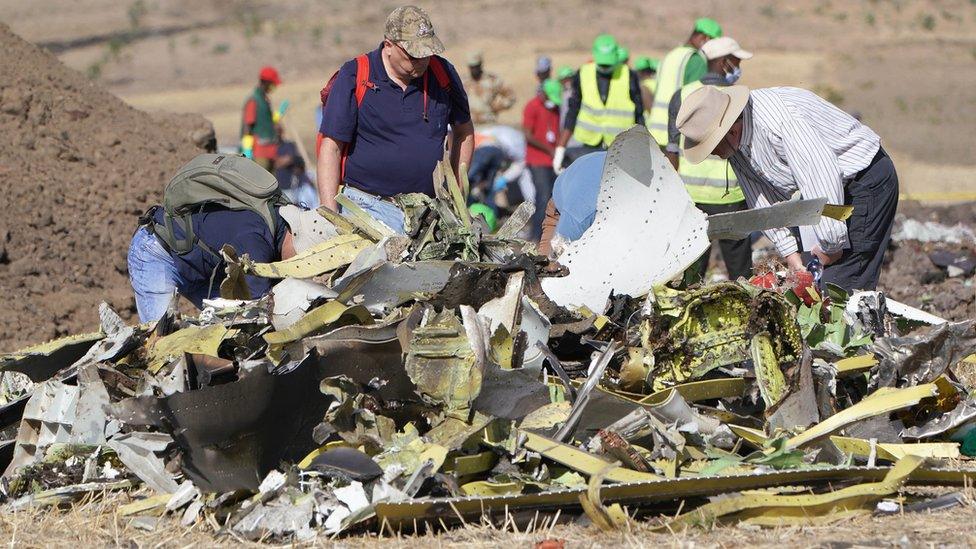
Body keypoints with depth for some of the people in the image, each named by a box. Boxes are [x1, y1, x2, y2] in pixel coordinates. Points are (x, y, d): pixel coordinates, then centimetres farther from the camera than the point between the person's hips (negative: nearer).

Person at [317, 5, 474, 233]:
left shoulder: (443, 73, 7)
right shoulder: (354, 76, -4)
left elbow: (463, 131, 23)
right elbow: (331, 148, -4)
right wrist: (330, 215, -11)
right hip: (367, 207, -3)